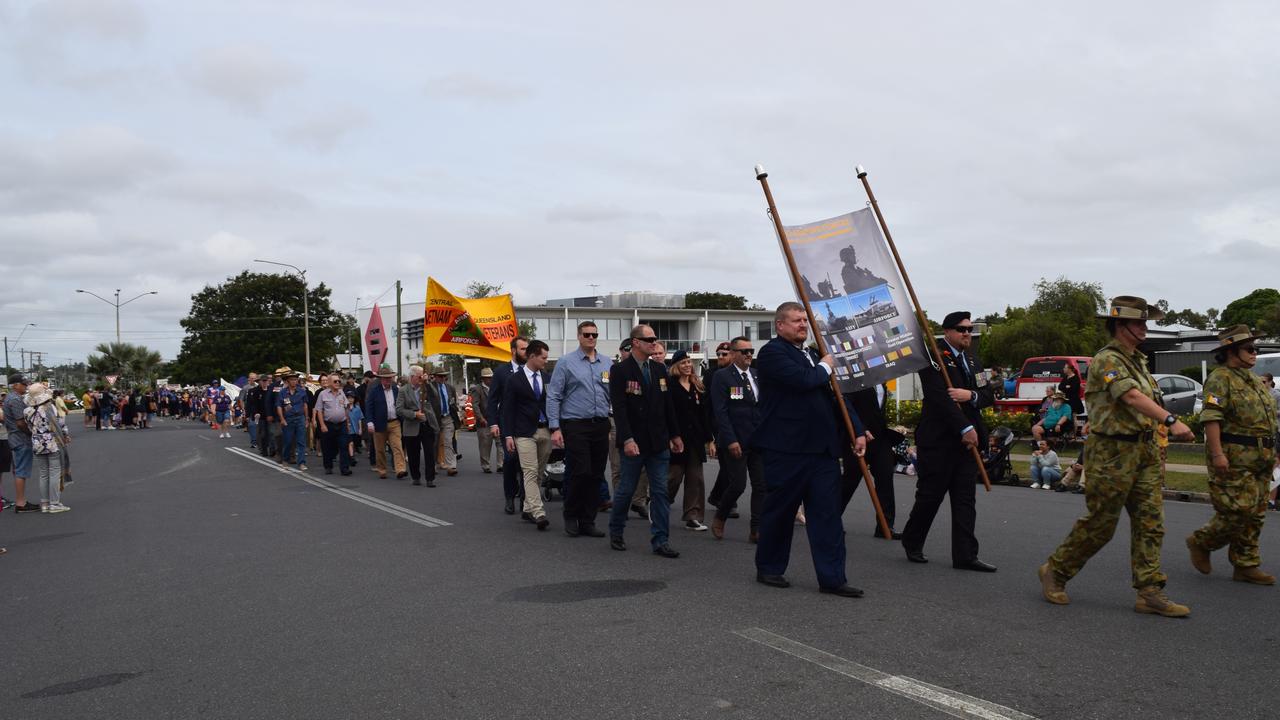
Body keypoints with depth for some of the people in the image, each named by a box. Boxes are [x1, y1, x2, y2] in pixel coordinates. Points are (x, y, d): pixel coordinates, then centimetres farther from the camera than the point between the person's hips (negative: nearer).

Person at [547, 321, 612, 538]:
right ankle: (571, 517, 13)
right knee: (579, 473, -9)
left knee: (596, 476, 7)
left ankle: (588, 521, 17)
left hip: (601, 426, 4)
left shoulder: (607, 364, 11)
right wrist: (555, 428, -8)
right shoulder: (566, 363, 0)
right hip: (576, 425, -4)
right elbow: (553, 397, -2)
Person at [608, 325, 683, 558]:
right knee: (626, 490, 6)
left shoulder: (659, 369, 10)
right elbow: (619, 408, -15)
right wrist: (627, 439, -23)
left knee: (661, 491, 3)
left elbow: (668, 405, 14)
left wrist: (675, 435, 13)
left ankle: (660, 541, 8)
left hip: (659, 442, 5)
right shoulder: (620, 370, -8)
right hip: (634, 442, -5)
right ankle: (616, 534, 25)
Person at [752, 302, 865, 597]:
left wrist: (857, 430, 13)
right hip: (787, 448, -7)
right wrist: (825, 367, -2)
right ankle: (768, 569, 22)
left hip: (822, 448, 7)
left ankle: (832, 578, 5)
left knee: (828, 513, 3)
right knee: (779, 511, 6)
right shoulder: (772, 352, -8)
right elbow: (803, 380, -22)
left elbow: (835, 394, 21)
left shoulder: (811, 355, 19)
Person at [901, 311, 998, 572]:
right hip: (938, 440, -7)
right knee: (930, 495, 1)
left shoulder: (972, 361, 18)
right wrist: (965, 428, -20)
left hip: (967, 440, 7)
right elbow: (940, 397, -18)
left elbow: (989, 394, 12)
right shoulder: (934, 358, -8)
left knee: (965, 499, 4)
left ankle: (965, 555, 6)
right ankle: (912, 543, 20)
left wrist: (971, 395, -11)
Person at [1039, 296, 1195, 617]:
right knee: (1099, 524, -2)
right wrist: (1171, 421, -40)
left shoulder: (1137, 361, 17)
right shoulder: (1107, 360, -13)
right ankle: (1054, 572, 14)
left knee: (1150, 522, 3)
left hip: (1143, 452, 9)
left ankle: (1150, 592, 6)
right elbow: (1132, 397, -29)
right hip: (1113, 453, -9)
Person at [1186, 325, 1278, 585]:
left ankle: (1246, 566, 15)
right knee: (1238, 512, -10)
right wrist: (1217, 454, -25)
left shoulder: (1256, 381, 19)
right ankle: (1200, 542, 10)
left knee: (1254, 515, 9)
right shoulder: (1220, 379, -9)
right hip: (1233, 459, -9)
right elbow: (1211, 417, -18)